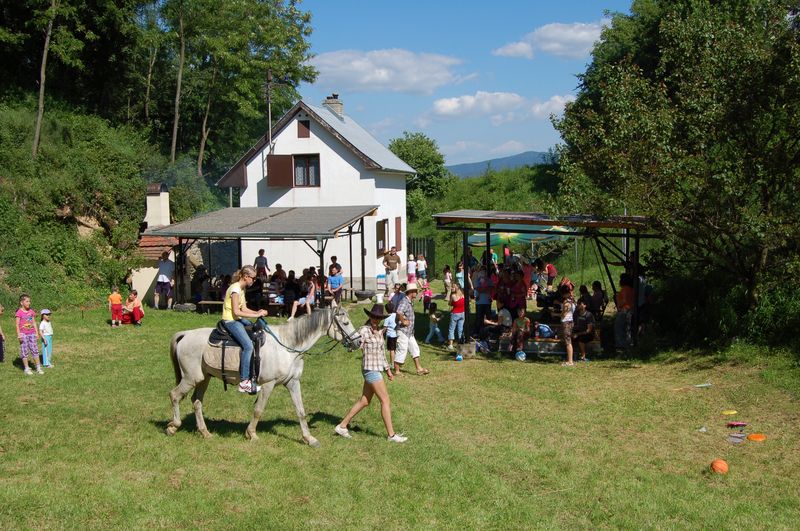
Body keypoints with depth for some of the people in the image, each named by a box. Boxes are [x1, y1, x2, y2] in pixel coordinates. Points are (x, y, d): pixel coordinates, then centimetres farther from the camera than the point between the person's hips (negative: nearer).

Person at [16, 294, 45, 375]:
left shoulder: (31, 312, 8)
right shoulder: (19, 313, -8)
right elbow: (17, 325, -9)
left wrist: (37, 333, 11)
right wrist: (19, 335, -14)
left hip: (31, 333, 4)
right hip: (23, 334, -4)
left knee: (35, 350, 4)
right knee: (24, 351, 2)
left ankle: (38, 367, 10)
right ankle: (27, 369, 8)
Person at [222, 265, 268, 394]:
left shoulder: (242, 289, 13)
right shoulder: (235, 289, -18)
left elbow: (244, 309, 10)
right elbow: (236, 312, -23)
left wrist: (258, 312, -5)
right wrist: (256, 315, -21)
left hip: (238, 319, 10)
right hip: (230, 321, -10)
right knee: (248, 346, -23)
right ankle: (244, 382, -23)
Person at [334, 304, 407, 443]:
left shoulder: (379, 331, 12)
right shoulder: (364, 330, -13)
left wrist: (387, 369, 24)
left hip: (377, 369, 9)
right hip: (370, 369, -9)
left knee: (364, 401, 14)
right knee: (385, 400, -5)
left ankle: (342, 426, 23)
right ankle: (391, 435, 3)